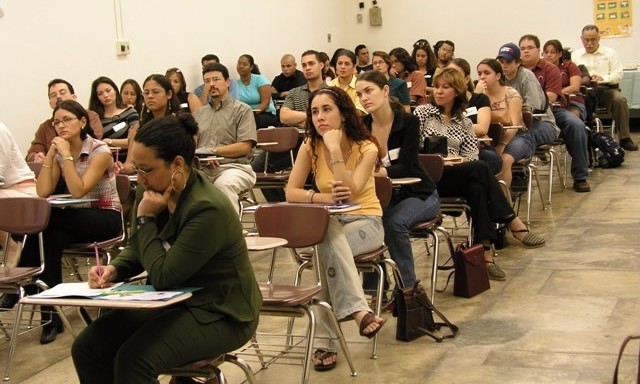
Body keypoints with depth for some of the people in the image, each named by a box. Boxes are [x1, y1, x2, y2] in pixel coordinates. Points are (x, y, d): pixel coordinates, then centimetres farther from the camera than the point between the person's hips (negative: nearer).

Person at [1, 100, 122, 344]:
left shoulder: (100, 151, -13)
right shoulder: (59, 153, 5)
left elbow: (78, 191, -25)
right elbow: (42, 193, -7)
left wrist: (66, 155, -23)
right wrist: (51, 154, -11)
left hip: (105, 217, -5)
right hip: (76, 218, 5)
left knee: (43, 220, -30)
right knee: (50, 237, -31)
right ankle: (50, 314, -28)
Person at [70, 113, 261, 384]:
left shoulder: (208, 209, -26)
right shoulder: (154, 192, -3)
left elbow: (162, 277, -24)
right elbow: (137, 250, 13)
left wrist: (146, 219, -20)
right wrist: (114, 269, -8)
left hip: (219, 313, -8)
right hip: (174, 301, 8)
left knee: (134, 360, -30)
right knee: (87, 347, -5)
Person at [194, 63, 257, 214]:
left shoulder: (242, 110, 8)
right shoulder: (199, 113, 24)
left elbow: (245, 147, -4)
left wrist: (213, 151, -6)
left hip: (234, 167, -4)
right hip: (203, 168, 4)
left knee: (223, 183, -38)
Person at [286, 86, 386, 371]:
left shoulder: (366, 148, -10)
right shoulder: (310, 146, -1)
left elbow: (350, 194, -24)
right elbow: (291, 192, -7)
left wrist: (335, 150, -27)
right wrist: (325, 198, -26)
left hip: (365, 221, -2)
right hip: (328, 223, 3)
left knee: (327, 243, -36)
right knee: (328, 236, -37)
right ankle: (359, 311, -45)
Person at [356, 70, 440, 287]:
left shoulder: (409, 122, -13)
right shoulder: (362, 126, -1)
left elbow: (405, 167, -21)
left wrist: (380, 171, -38)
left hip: (417, 194, -3)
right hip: (381, 195, 4)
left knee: (394, 222, -33)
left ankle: (408, 287, -17)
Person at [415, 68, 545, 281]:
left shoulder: (464, 123, 19)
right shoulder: (422, 113, 9)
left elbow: (472, 156, 8)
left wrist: (456, 161, -14)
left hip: (459, 178, 4)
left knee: (476, 187, -34)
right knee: (479, 169, -30)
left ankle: (485, 252, -39)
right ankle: (514, 224, -29)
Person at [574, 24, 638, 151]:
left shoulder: (610, 53, 16)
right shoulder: (575, 55, 19)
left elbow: (618, 75, 5)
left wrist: (602, 78, -14)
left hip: (606, 88, 0)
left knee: (619, 99, -33)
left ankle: (624, 139, -25)